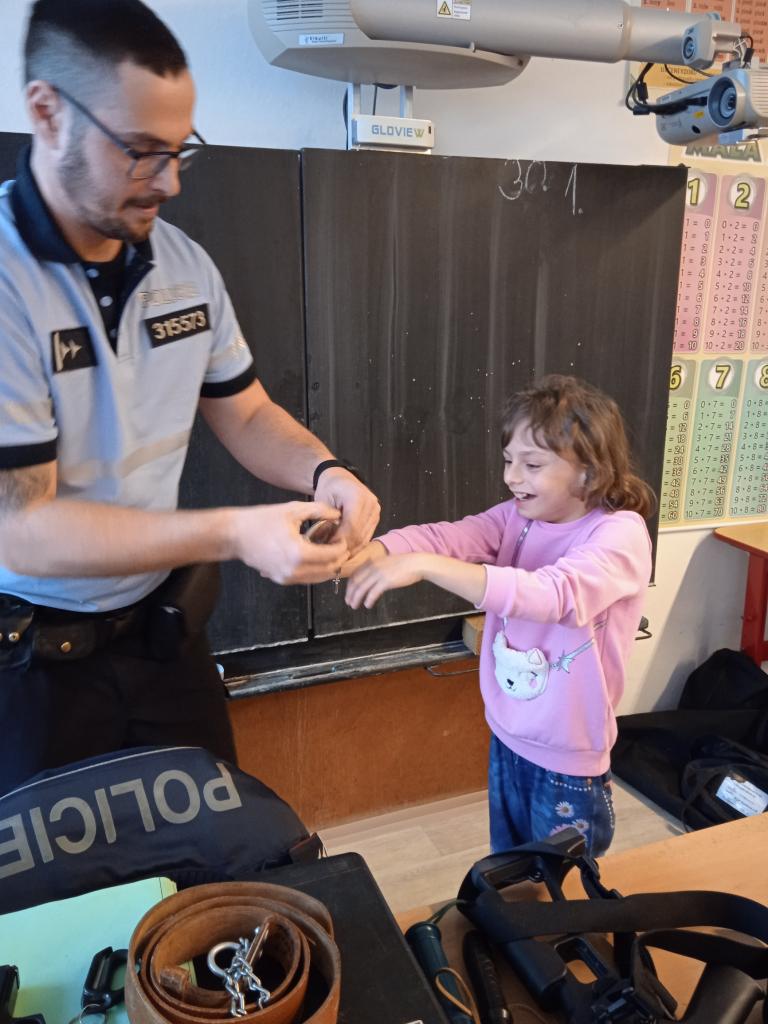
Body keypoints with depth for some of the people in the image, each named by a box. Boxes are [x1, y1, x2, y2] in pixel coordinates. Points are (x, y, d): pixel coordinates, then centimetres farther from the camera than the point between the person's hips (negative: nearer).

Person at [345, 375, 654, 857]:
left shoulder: (621, 533, -21)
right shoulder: (518, 516, -3)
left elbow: (550, 594, -38)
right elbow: (447, 536, -18)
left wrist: (425, 566, -43)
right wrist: (368, 553, -38)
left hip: (568, 761, -5)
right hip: (507, 740, 6)